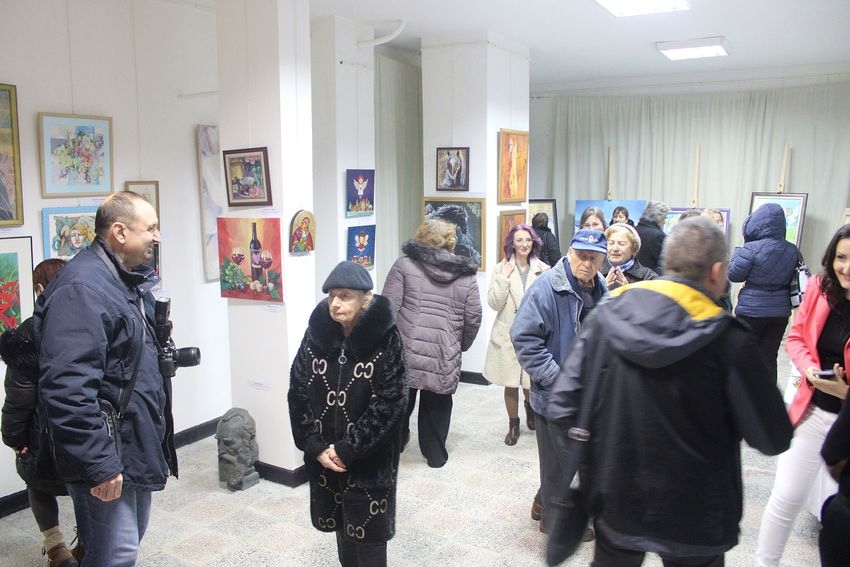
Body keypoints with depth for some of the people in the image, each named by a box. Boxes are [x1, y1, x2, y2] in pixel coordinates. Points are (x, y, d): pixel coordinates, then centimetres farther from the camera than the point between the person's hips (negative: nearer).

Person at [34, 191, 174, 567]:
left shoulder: (131, 280, 10)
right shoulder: (81, 289, -22)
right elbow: (68, 389, -29)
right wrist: (99, 463, -26)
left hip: (136, 444, 10)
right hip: (108, 453, -10)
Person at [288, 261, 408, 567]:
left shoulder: (386, 339, -15)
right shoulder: (315, 334, -3)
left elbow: (390, 403, -17)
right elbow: (298, 393, -1)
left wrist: (348, 450, -16)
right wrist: (315, 446, -9)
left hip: (369, 460, -4)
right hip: (324, 456, 4)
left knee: (368, 534, 5)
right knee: (340, 526, 19)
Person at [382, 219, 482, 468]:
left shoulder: (404, 265, -1)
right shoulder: (466, 275, 6)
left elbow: (389, 307, -7)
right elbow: (474, 318, 4)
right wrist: (461, 347, 19)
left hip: (406, 349, -1)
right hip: (444, 355, 1)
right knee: (437, 404, 17)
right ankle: (436, 455, 27)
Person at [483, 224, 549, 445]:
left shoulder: (543, 270, 1)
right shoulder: (501, 269, -1)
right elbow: (494, 304, -6)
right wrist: (503, 279, -15)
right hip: (508, 334, 0)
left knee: (532, 382, 9)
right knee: (511, 383, 7)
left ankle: (530, 406, 43)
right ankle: (513, 424, 27)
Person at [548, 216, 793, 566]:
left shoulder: (609, 314, -10)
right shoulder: (727, 340, -19)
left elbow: (563, 405, -10)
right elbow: (772, 439, -12)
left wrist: (586, 473, 2)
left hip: (613, 501, 3)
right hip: (692, 515, -2)